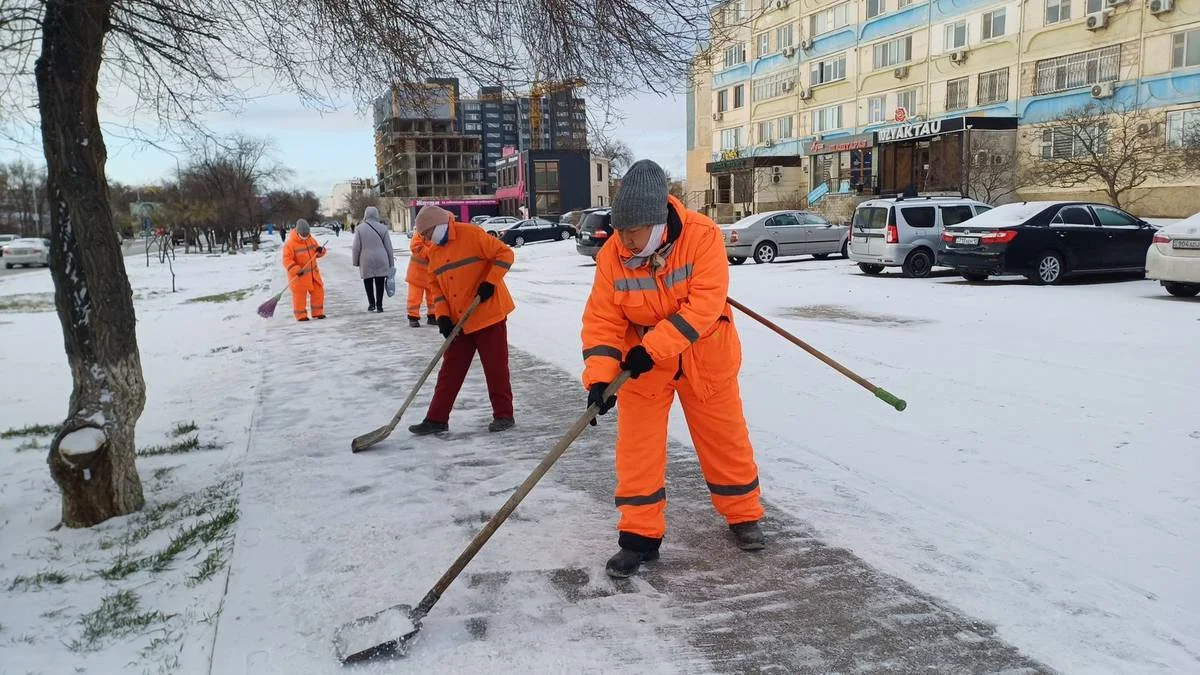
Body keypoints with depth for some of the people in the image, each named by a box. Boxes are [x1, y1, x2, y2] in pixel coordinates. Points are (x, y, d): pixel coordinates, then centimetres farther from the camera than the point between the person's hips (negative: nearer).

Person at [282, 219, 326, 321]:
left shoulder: (311, 239, 4)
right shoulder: (290, 243, -15)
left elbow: (317, 251, 17)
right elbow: (287, 260, -18)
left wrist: (320, 250, -9)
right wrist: (296, 270, -30)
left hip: (312, 272, 6)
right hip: (298, 274, -6)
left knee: (318, 291, 6)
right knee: (299, 294, -1)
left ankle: (318, 313, 18)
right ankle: (301, 315, 10)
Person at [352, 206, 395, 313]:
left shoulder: (360, 228, -4)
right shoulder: (382, 228, 0)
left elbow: (356, 247, -2)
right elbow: (388, 247, 4)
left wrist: (356, 261, 10)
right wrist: (391, 263, 11)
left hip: (366, 261, -1)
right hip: (381, 261, 1)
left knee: (368, 282, 14)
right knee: (380, 283, 7)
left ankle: (371, 303, 7)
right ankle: (379, 305, 8)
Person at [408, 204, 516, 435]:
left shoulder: (472, 235, -11)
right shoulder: (433, 251, 10)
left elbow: (504, 254, -11)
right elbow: (435, 286, 12)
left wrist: (490, 282, -18)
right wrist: (442, 316, -1)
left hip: (489, 313, -6)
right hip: (457, 321, 6)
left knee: (496, 367, 2)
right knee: (450, 370, 9)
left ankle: (503, 415, 15)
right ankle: (437, 419, 15)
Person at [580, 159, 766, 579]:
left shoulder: (702, 236, -23)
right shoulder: (612, 256, -16)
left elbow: (705, 304, -28)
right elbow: (603, 322, -13)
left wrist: (652, 347, -33)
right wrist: (600, 376, -27)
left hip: (705, 357, -1)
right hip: (641, 363, 2)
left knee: (725, 440, 11)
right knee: (637, 447, 0)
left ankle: (743, 515, 33)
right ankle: (640, 536, 14)